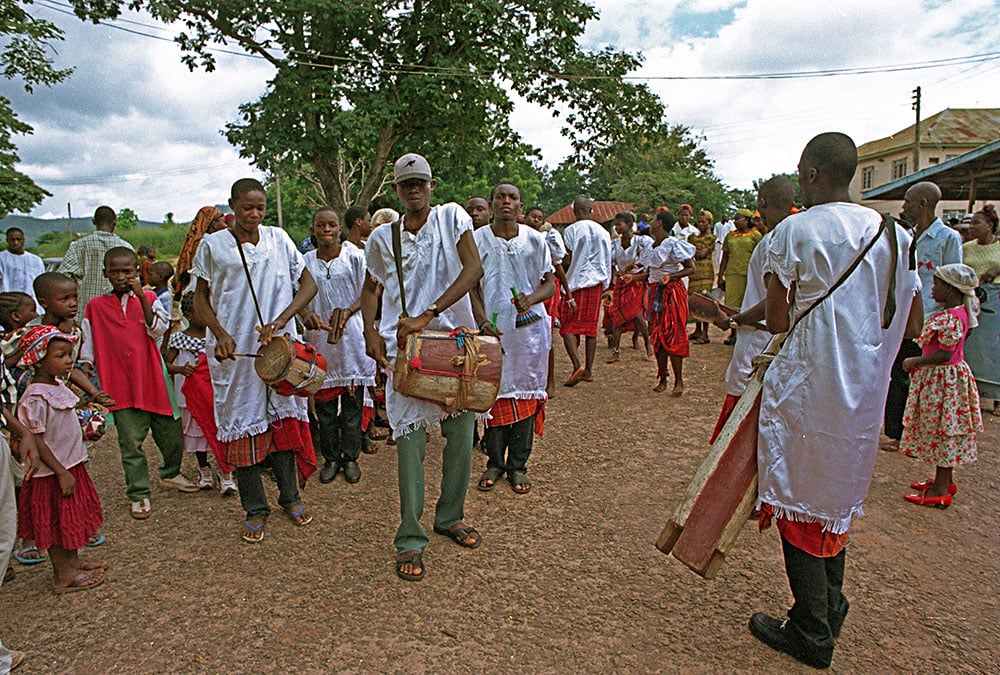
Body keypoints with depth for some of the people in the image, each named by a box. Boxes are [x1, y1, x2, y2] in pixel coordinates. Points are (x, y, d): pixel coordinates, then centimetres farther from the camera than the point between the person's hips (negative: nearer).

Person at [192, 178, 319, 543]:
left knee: (283, 417, 7)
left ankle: (289, 496, 25)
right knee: (243, 423, 4)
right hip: (234, 351, -1)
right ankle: (255, 509, 17)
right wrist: (220, 334, -12)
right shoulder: (213, 245, 2)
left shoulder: (278, 239, 5)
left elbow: (308, 283, 1)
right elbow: (201, 298, 6)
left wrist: (279, 322, -12)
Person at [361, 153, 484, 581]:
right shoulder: (382, 238, 8)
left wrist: (427, 315, -21)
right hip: (403, 346, 0)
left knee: (461, 434, 8)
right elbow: (371, 289, 17)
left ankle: (450, 517, 30)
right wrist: (370, 331, -3)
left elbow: (473, 269, -13)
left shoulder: (452, 217, 1)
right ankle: (410, 539, 7)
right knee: (410, 437, -4)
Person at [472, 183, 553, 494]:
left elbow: (549, 283, 6)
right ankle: (495, 462, 20)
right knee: (493, 392, 3)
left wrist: (530, 299, -15)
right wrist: (483, 321, -13)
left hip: (530, 327, 1)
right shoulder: (477, 240, 3)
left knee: (525, 392, 4)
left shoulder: (534, 239, 4)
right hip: (492, 328, 0)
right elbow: (472, 287, 3)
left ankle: (518, 465, 17)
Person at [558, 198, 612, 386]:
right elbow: (607, 261, 12)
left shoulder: (572, 230, -6)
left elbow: (568, 260, -9)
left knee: (568, 326, -3)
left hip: (576, 282, -5)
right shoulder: (603, 232, 9)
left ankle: (578, 366, -21)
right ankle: (588, 370, 13)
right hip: (596, 282, 5)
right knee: (591, 327, 10)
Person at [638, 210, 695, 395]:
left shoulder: (673, 244, -12)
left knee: (673, 337, -6)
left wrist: (671, 276, -22)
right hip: (655, 292, 8)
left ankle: (679, 381, 2)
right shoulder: (651, 247, 12)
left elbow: (691, 268, -11)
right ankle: (662, 378, 16)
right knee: (657, 336, 7)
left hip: (672, 292, -8)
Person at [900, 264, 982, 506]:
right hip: (945, 377, 10)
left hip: (943, 379, -10)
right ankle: (945, 481, 32)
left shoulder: (950, 318, -24)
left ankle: (940, 491, 10)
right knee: (943, 432, 19)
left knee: (942, 431, -1)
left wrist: (914, 362, -14)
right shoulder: (958, 312, 7)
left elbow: (944, 354, -26)